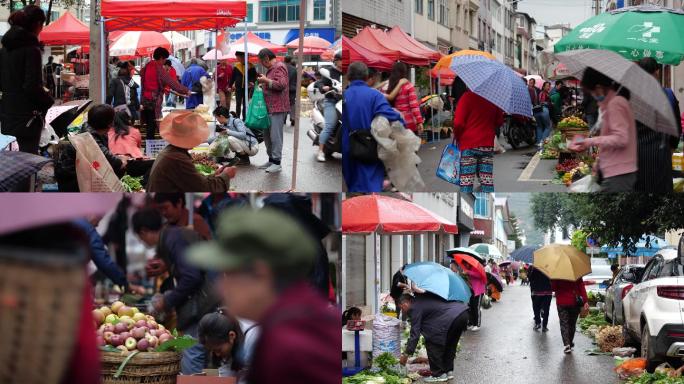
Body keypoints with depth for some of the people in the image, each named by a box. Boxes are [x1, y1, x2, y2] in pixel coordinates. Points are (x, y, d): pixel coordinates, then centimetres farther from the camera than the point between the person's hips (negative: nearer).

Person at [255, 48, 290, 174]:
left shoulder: (279, 67, -12)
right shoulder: (272, 68, 19)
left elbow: (281, 84, -23)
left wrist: (266, 80, -16)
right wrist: (263, 85, 15)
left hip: (277, 108, -11)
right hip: (270, 107, 11)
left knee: (275, 136, -9)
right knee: (267, 135, 14)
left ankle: (277, 163, -6)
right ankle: (271, 160, 22)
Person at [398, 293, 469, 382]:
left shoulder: (415, 308, -1)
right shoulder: (421, 300, 25)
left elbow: (415, 333, -3)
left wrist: (406, 354, 3)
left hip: (451, 317, -9)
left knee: (432, 344, 3)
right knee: (449, 344, 26)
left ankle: (439, 374, 9)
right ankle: (448, 371, 32)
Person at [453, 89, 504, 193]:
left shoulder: (467, 96, -12)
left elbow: (458, 122, -15)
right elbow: (499, 122, 10)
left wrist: (456, 136, 3)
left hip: (468, 145, -4)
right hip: (488, 144, 4)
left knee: (466, 184, -1)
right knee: (488, 183, 6)